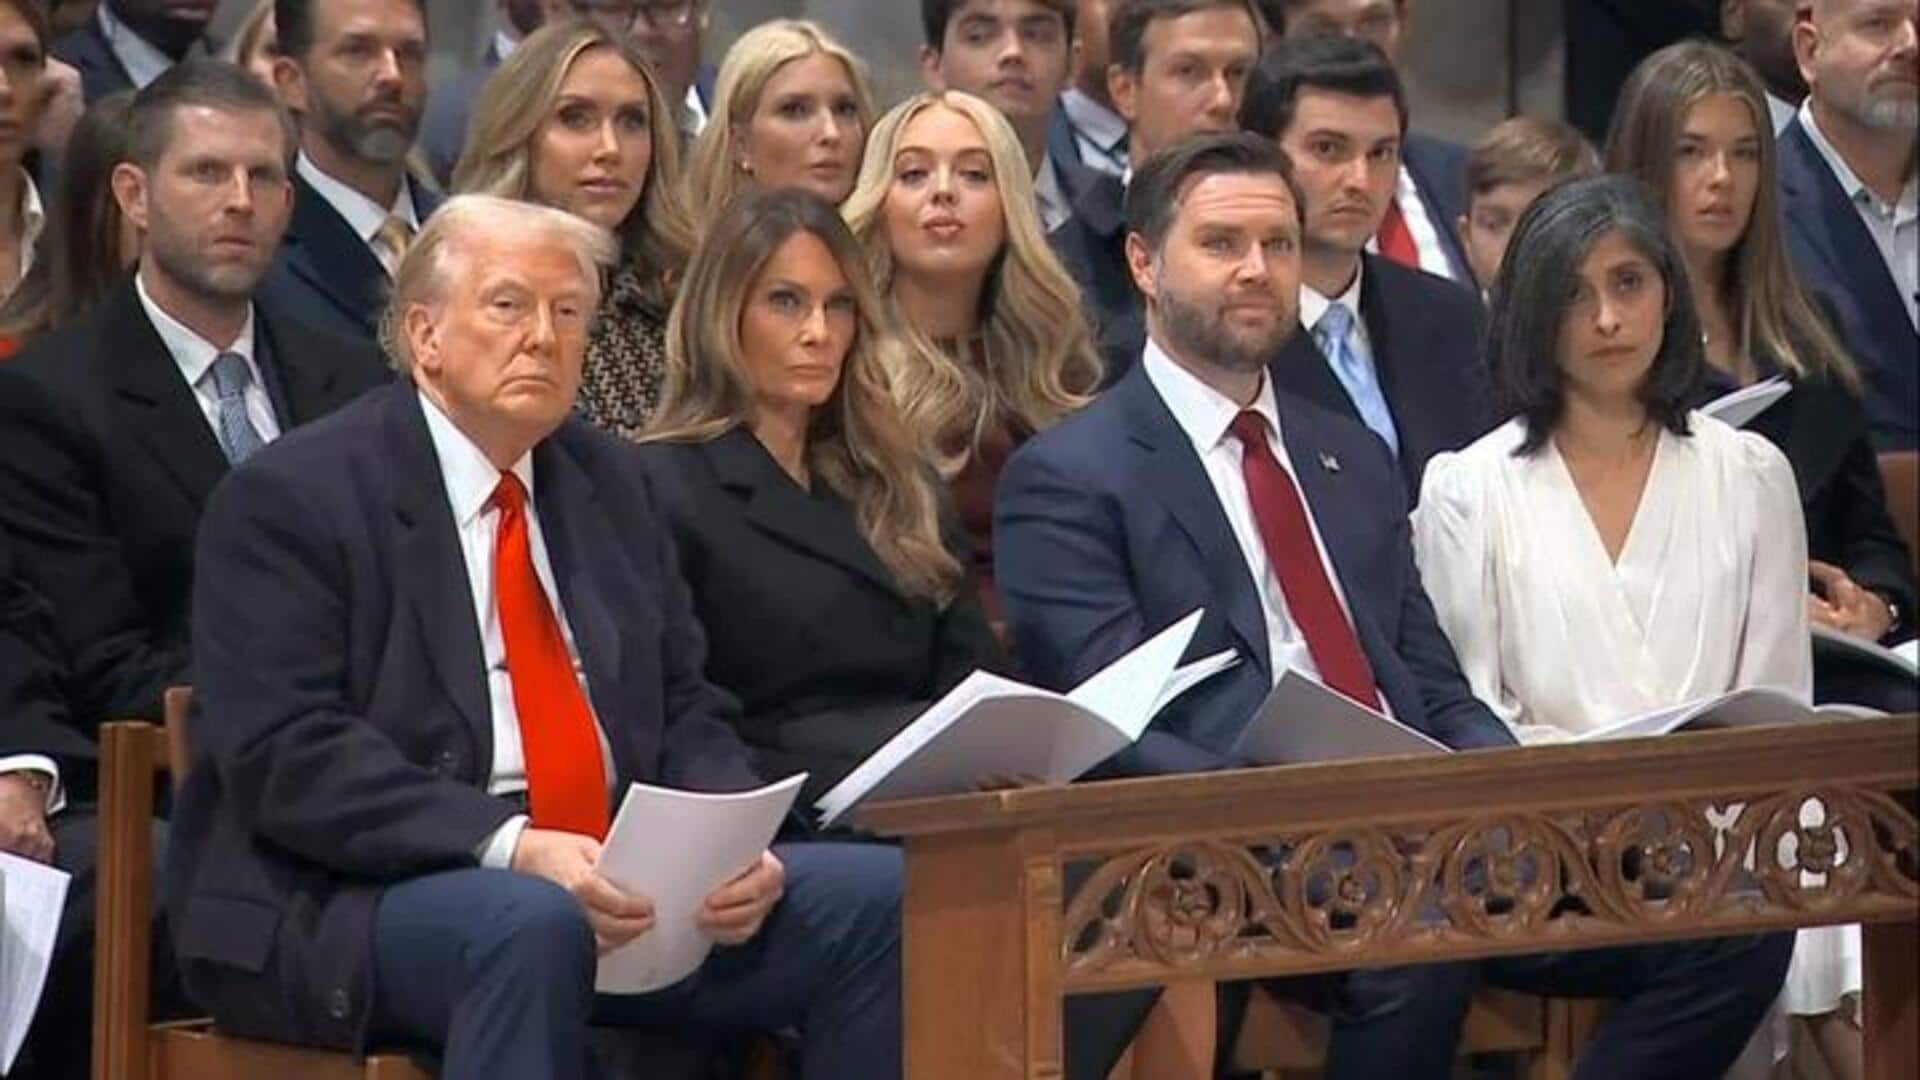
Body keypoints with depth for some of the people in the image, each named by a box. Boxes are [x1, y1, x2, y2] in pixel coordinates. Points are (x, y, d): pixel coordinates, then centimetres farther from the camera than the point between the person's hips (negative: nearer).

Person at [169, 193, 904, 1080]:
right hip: (352, 910, -7)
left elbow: (686, 714, 18)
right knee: (528, 925, -39)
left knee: (878, 899, -13)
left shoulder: (608, 483, 19)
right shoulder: (291, 500, -3)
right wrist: (510, 848, -26)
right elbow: (288, 757, -14)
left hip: (618, 892, 7)